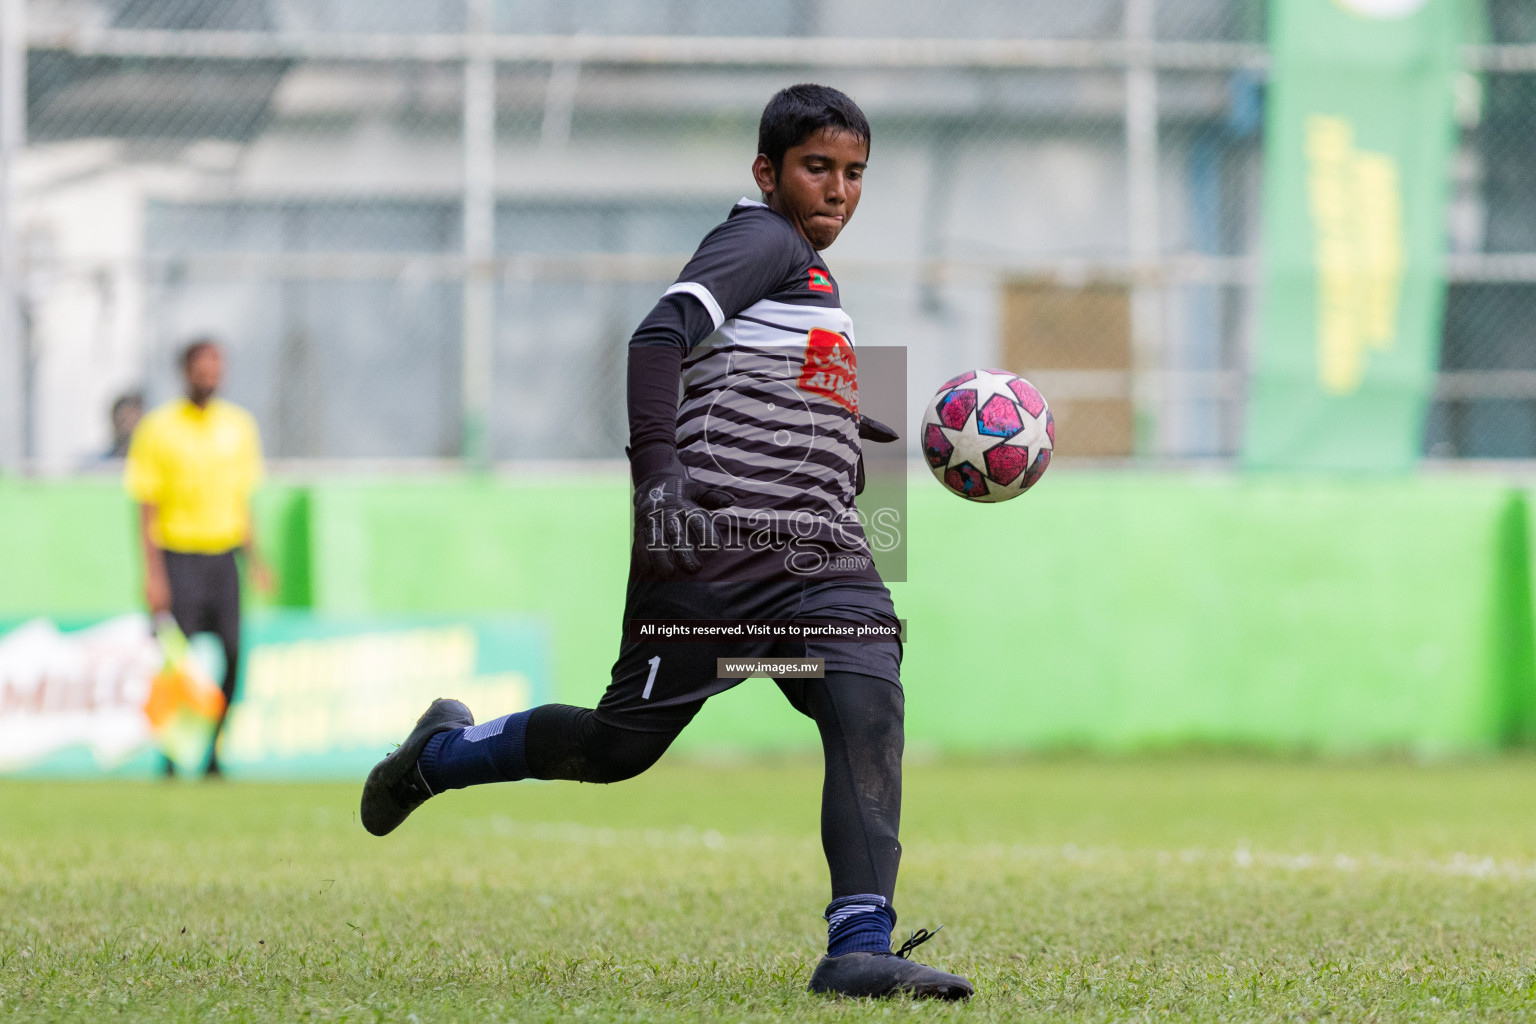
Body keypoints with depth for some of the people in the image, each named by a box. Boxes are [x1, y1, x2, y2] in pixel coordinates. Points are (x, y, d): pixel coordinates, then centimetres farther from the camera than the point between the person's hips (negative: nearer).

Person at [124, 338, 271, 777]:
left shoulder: (239, 425, 11)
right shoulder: (159, 428, -3)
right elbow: (147, 509, -4)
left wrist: (255, 561, 12)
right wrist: (153, 575, -10)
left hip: (224, 558, 4)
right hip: (178, 557, -4)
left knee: (229, 656, -4)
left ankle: (210, 756, 5)